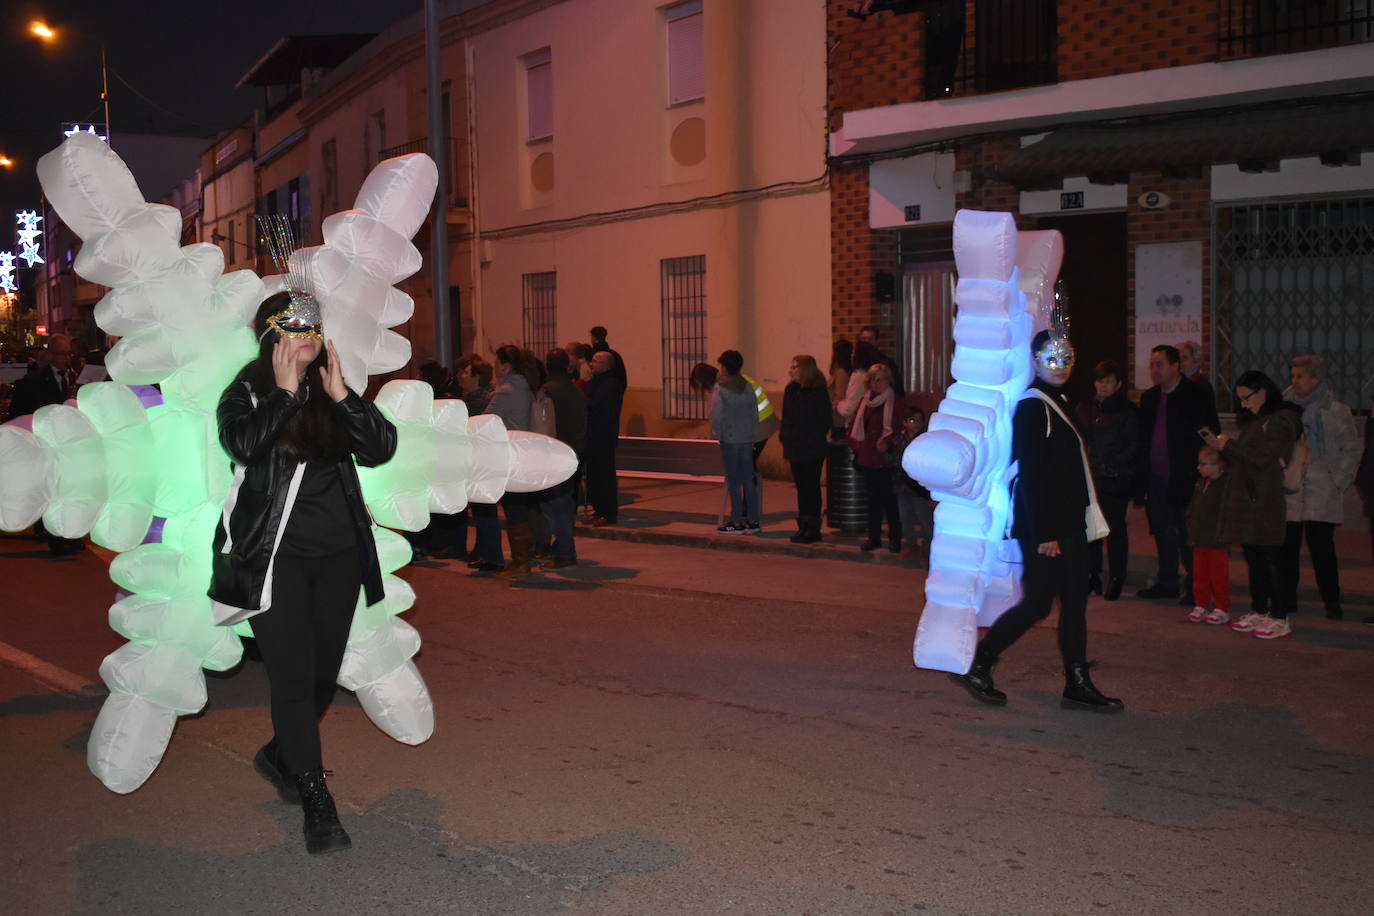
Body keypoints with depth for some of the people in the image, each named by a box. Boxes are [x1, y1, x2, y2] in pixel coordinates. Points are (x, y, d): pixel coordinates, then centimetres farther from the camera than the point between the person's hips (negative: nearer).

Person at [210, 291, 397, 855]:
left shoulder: (331, 395, 10)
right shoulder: (247, 394, -1)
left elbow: (380, 449, -2)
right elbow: (243, 444, -22)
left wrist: (341, 396, -10)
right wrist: (285, 392, -15)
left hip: (338, 555, 5)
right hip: (276, 558, -5)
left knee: (324, 676, 12)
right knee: (293, 679, -8)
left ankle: (280, 756, 39)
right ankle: (317, 807, 0)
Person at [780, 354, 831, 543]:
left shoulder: (817, 391, -11)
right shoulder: (791, 390, 9)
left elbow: (825, 419, -11)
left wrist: (815, 439, -15)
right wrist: (784, 435, 4)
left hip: (812, 450, -7)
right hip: (795, 447, 7)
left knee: (811, 487, -1)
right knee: (801, 486, 12)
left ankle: (813, 528, 5)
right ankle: (803, 526, 19)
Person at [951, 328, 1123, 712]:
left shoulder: (1057, 403, 15)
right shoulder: (1032, 407, -14)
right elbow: (1030, 474, -19)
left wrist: (1074, 522, 17)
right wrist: (1043, 534, -22)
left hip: (1067, 522, 9)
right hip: (1044, 525, -9)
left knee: (1075, 602, 9)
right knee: (1037, 604, -5)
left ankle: (1078, 685, 14)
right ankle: (977, 666, 7)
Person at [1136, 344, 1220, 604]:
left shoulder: (1196, 397, -7)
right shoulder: (1149, 398, 12)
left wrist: (1203, 474, -14)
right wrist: (1141, 479, 9)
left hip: (1184, 480, -6)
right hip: (1157, 480, 6)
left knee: (1188, 537, -1)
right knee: (1163, 534, 13)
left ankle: (1194, 586, 7)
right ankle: (1167, 582, 23)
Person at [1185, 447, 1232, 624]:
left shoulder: (1225, 485, -16)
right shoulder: (1201, 483, 10)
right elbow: (1192, 508, 18)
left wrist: (1221, 535, -18)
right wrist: (1192, 532, 12)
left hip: (1218, 542, -8)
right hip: (1200, 540, 8)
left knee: (1218, 576, 2)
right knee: (1199, 574, 13)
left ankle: (1222, 609, 11)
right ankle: (1200, 605, 22)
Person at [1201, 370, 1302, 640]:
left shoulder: (1281, 421, -8)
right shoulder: (1253, 422, 18)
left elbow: (1262, 459, -16)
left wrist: (1228, 446, -8)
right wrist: (1221, 446, 3)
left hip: (1266, 504, -8)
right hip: (1246, 502, 8)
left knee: (1271, 560, -5)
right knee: (1253, 559, 11)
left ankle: (1280, 617, 0)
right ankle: (1259, 611, 18)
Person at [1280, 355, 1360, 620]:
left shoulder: (1336, 411, 1)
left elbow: (1351, 450, 4)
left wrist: (1338, 483, -2)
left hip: (1321, 494, -3)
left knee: (1322, 548, -3)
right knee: (1286, 547, 4)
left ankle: (1331, 601, 6)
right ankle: (1286, 597, 14)